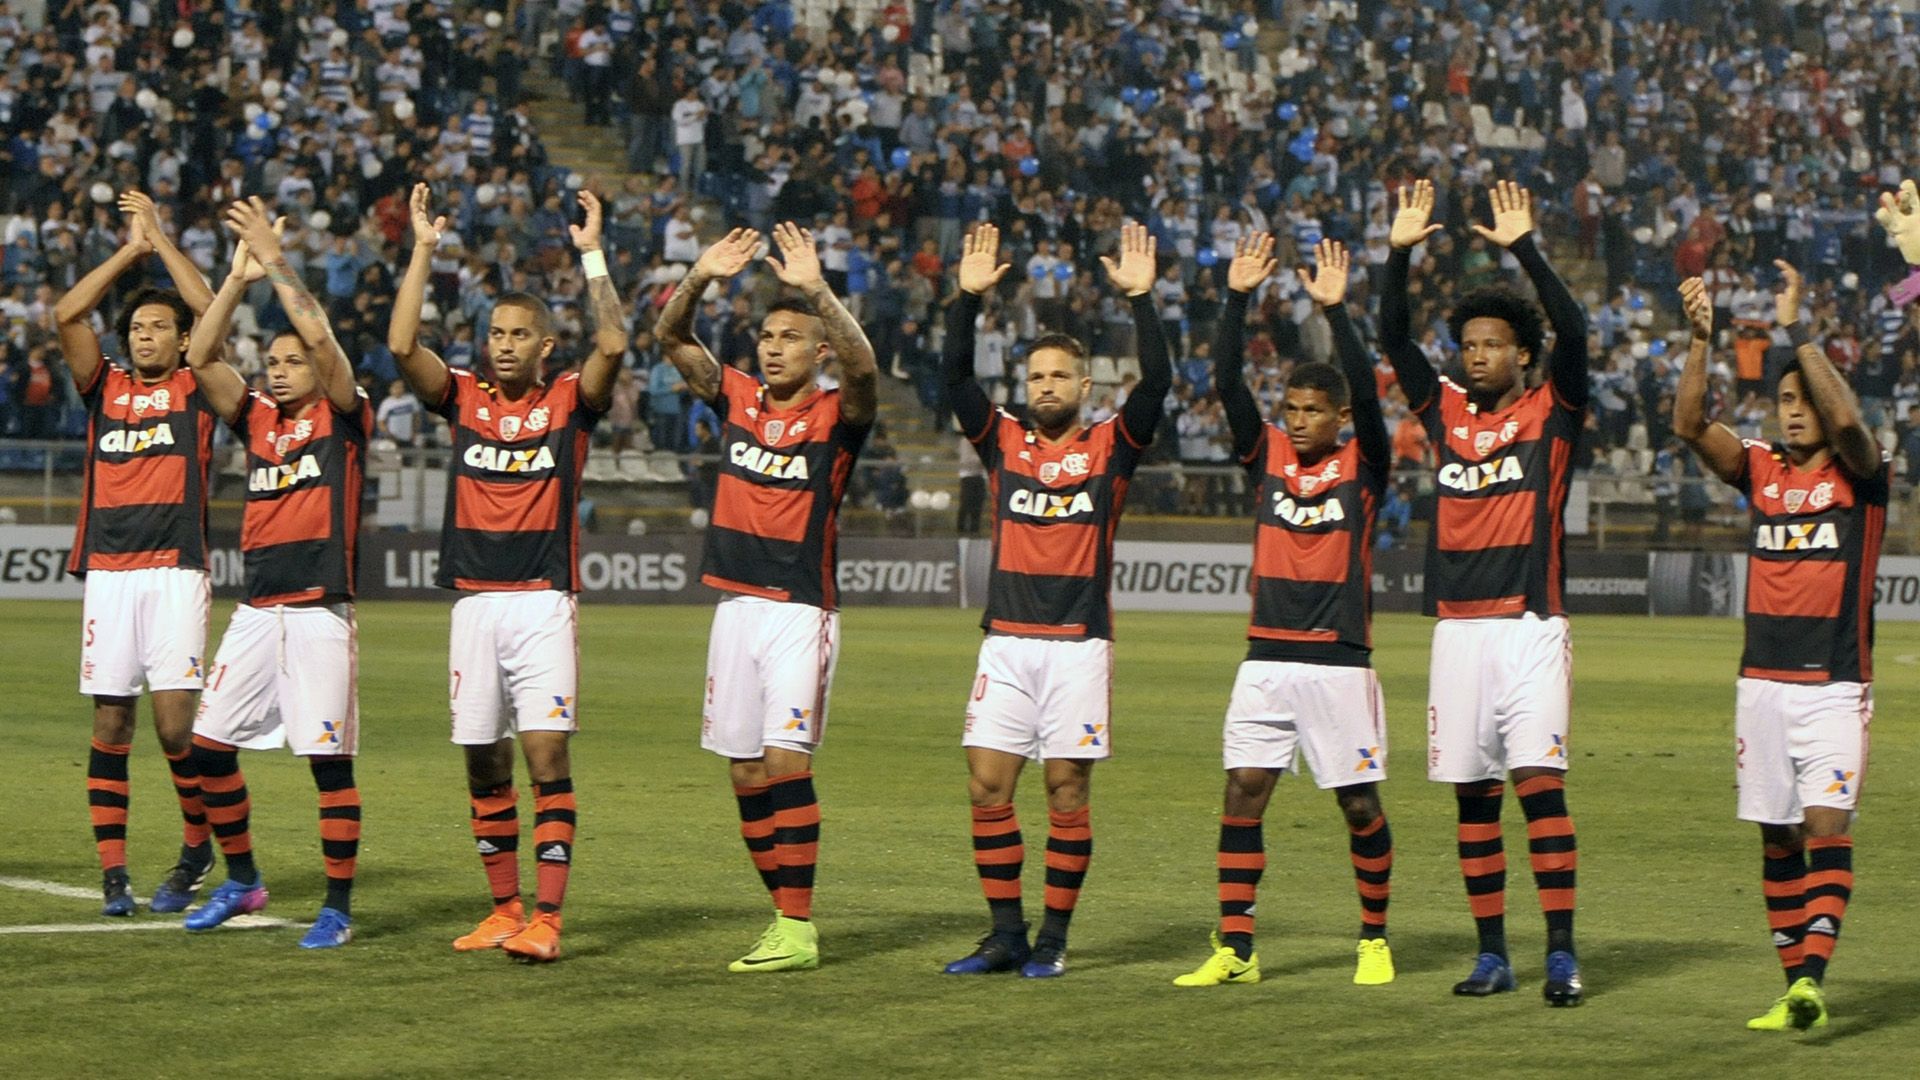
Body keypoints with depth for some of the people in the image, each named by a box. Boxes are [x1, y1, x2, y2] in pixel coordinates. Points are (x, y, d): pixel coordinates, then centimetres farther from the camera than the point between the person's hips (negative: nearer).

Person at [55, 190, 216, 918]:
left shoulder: (195, 390, 9)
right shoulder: (105, 390, 15)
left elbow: (214, 312, -3)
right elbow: (68, 314, 5)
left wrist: (160, 239, 6)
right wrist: (131, 250, 10)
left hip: (175, 571, -3)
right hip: (108, 572, 3)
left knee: (174, 718, -10)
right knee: (110, 722, 1)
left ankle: (198, 845, 9)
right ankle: (113, 873, 4)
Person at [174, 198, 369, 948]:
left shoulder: (343, 417, 0)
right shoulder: (257, 419, 14)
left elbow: (320, 338, -14)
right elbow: (201, 357, 5)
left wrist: (276, 263, -10)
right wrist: (238, 278, 0)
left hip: (320, 612, -6)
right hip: (257, 610, 6)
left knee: (329, 759, -6)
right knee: (209, 744, 5)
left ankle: (338, 906, 1)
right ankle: (240, 880, 21)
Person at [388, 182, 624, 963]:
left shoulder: (568, 403, 4)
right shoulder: (464, 399, 10)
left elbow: (611, 344, -13)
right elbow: (402, 345, -3)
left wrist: (591, 252, -11)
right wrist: (424, 250, -3)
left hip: (543, 602, -3)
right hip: (475, 602, 3)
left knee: (547, 758, -10)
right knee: (484, 765, 7)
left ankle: (546, 919, -14)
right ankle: (504, 910, 17)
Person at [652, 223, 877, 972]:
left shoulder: (837, 416, -4)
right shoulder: (735, 400, 9)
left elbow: (861, 366, -25)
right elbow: (671, 340, 3)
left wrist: (816, 289, -33)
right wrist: (700, 279, -14)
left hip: (802, 611, -5)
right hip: (736, 604, 6)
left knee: (785, 760, -13)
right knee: (745, 771, 6)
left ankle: (798, 930, -13)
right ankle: (785, 917, 14)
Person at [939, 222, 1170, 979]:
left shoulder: (1110, 448, 4)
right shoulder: (1003, 443, 10)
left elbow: (1156, 382, -8)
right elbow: (955, 377, 1)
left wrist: (1140, 298, -14)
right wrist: (969, 298, -9)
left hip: (1079, 642, -3)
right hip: (1006, 641, 3)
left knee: (1066, 790, 0)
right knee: (987, 785, -1)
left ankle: (1054, 938, 7)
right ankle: (1006, 935, 8)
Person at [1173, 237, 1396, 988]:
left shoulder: (1364, 466, 0)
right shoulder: (1267, 456, 9)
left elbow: (1366, 391, -15)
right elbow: (1226, 383, 0)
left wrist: (1335, 310, -22)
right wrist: (1237, 300, -10)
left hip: (1339, 663, -3)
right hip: (1266, 660, 3)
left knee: (1360, 804, 3)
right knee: (1243, 793, -3)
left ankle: (1375, 939, 17)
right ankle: (1234, 948, 0)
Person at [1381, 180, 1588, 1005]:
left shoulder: (1551, 412, 3)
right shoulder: (1446, 413, 14)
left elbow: (1573, 330, -11)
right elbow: (1393, 339, 8)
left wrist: (1524, 247, -14)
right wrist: (1400, 253, -2)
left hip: (1532, 624, -4)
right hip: (1459, 625, 4)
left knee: (1538, 779, -11)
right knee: (1474, 793, 6)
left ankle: (1562, 952, -12)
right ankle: (1492, 954, 11)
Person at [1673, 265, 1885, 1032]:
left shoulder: (1859, 475, -1)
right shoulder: (1761, 471, 10)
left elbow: (1847, 419, -22)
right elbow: (1691, 425, -3)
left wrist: (1796, 329, -22)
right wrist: (1702, 338, -15)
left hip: (1834, 684, -5)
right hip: (1762, 680, 5)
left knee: (1826, 821, -16)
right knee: (1777, 837, 6)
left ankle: (1813, 976, -27)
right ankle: (1794, 984, 10)